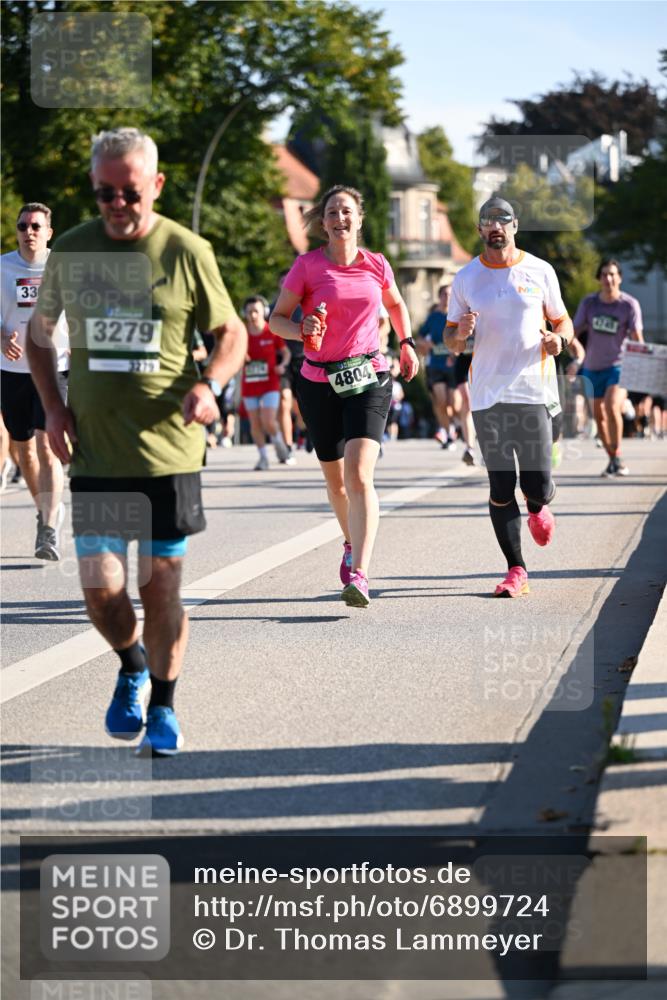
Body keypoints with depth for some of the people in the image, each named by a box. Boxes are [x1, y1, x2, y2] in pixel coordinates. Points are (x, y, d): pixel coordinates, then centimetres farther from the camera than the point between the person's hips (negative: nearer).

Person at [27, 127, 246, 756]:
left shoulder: (187, 252, -3)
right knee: (101, 589, -2)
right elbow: (38, 332, 17)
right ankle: (132, 668, 29)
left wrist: (209, 384, -13)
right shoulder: (71, 252, 3)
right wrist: (52, 409, 4)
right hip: (94, 454, 1)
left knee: (160, 585, 4)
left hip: (169, 450, -1)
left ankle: (162, 708, 20)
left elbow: (232, 333, 7)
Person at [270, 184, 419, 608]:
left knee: (359, 474, -18)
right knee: (335, 477, 14)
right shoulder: (307, 266, -3)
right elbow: (277, 318, -1)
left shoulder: (376, 265, 4)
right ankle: (353, 543, 44)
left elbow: (396, 304, 25)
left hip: (369, 378, -1)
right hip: (319, 382, 1)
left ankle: (359, 575, -25)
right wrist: (302, 330, -20)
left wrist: (407, 343, 16)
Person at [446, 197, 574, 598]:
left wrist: (558, 339, -8)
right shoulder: (466, 278, 8)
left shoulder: (539, 271, 5)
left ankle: (538, 508, 31)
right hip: (487, 395, 1)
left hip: (533, 389, -1)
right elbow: (452, 342, 13)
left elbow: (562, 320, 15)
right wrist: (461, 334, -11)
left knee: (538, 485, -6)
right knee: (500, 486, -2)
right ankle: (516, 571, 5)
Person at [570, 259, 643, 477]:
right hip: (592, 368, 4)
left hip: (618, 366, -4)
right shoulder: (588, 303, 1)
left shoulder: (629, 304, -7)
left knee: (612, 408, -24)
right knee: (599, 416, 9)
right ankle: (611, 459, 25)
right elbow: (574, 332, 3)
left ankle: (617, 456, -11)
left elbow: (637, 338, -8)